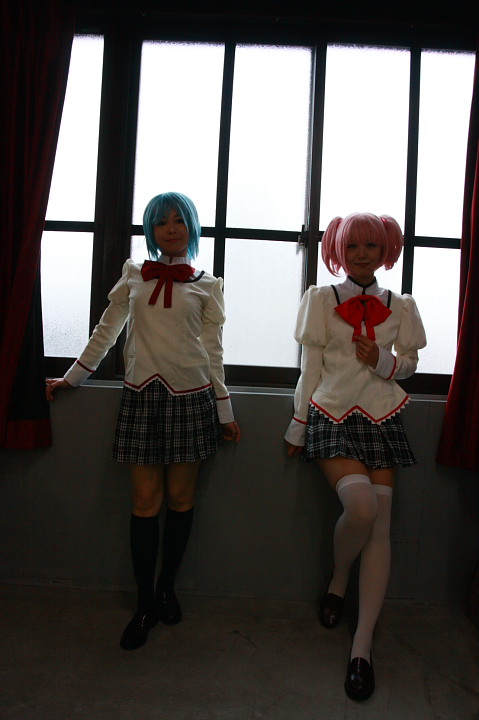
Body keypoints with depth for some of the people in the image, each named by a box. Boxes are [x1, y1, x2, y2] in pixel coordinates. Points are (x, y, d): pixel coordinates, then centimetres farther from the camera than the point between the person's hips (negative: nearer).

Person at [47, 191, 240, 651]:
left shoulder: (206, 285, 8)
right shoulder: (133, 276, 12)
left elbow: (213, 351, 8)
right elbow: (106, 332, 16)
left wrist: (224, 411, 5)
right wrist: (69, 378, 17)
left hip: (190, 396, 0)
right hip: (142, 394, 1)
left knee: (180, 499, 7)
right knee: (145, 501, 2)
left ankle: (167, 588, 27)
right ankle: (145, 603, 17)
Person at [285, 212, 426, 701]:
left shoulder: (399, 306, 12)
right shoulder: (321, 299, 7)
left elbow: (409, 363, 16)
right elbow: (310, 366, 6)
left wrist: (385, 361, -7)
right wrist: (298, 425, 5)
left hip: (381, 417, 3)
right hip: (333, 416, -2)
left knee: (380, 522, -4)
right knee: (361, 506, -23)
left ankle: (362, 645, 8)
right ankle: (337, 581, 11)